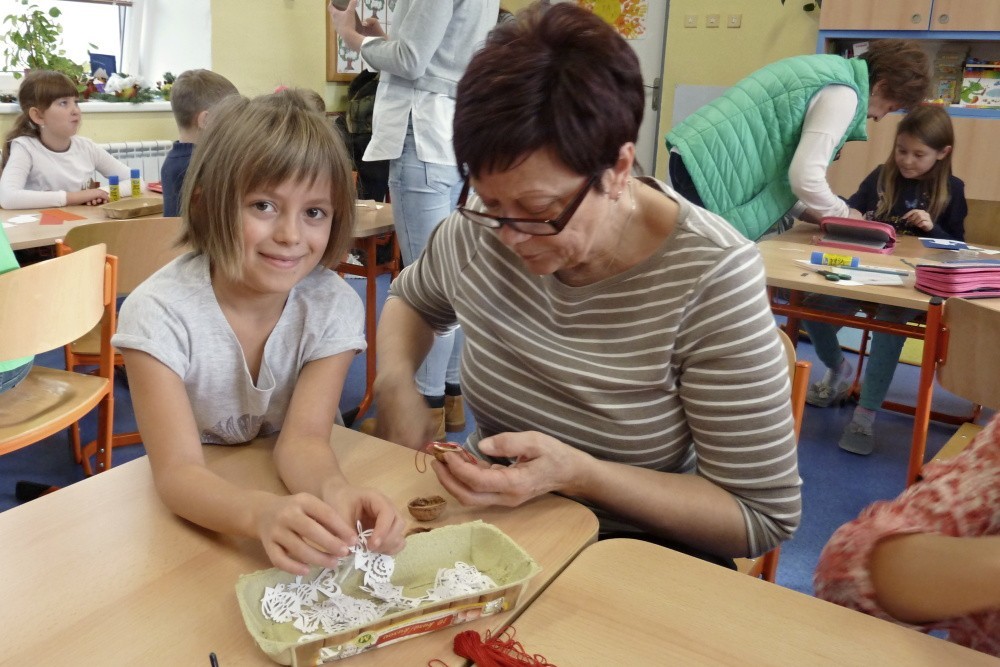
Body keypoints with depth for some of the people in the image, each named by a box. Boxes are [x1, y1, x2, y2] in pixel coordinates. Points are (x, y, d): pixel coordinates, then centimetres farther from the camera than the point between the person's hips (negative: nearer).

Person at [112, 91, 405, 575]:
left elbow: (302, 438, -18)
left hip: (294, 501, 1)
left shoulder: (333, 306, -12)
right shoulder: (159, 311, -19)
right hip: (193, 517, -1)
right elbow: (176, 470, -25)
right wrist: (263, 513, -45)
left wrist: (334, 493, -40)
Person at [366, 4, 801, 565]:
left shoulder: (709, 277, -21)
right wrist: (395, 382, -6)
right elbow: (412, 299, 15)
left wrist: (575, 472, -26)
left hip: (635, 550, -3)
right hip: (485, 518, 3)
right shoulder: (476, 232, -9)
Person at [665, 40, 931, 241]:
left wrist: (823, 216, 18)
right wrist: (846, 216, 1)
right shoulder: (843, 94, -9)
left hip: (698, 160, 10)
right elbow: (805, 178, -17)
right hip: (711, 169, -10)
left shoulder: (830, 69, 22)